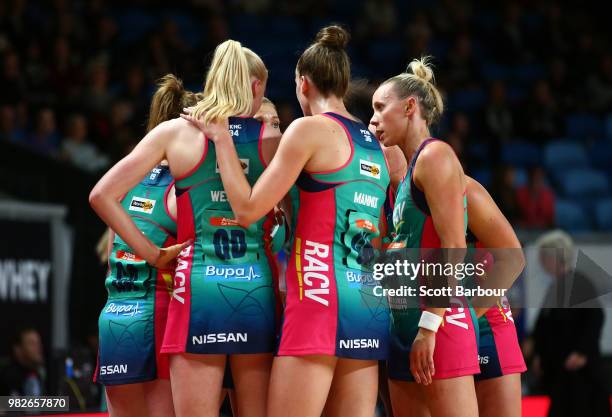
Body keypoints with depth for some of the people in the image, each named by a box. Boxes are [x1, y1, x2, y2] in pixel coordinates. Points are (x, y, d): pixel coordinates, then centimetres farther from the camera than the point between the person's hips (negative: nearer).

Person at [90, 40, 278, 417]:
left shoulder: (175, 132, 5)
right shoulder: (273, 140, 6)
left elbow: (102, 195, 1)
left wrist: (152, 254, 5)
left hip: (199, 289, -1)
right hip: (258, 290, 1)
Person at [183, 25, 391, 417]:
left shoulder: (310, 128, -3)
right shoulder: (378, 146, 18)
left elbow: (248, 209, -5)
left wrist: (221, 137, 4)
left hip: (320, 300, -7)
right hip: (372, 311, 7)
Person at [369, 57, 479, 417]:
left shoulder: (435, 155, -6)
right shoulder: (410, 171, 21)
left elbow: (454, 248, -15)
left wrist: (429, 326, -20)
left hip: (439, 321, -9)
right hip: (406, 321, 9)